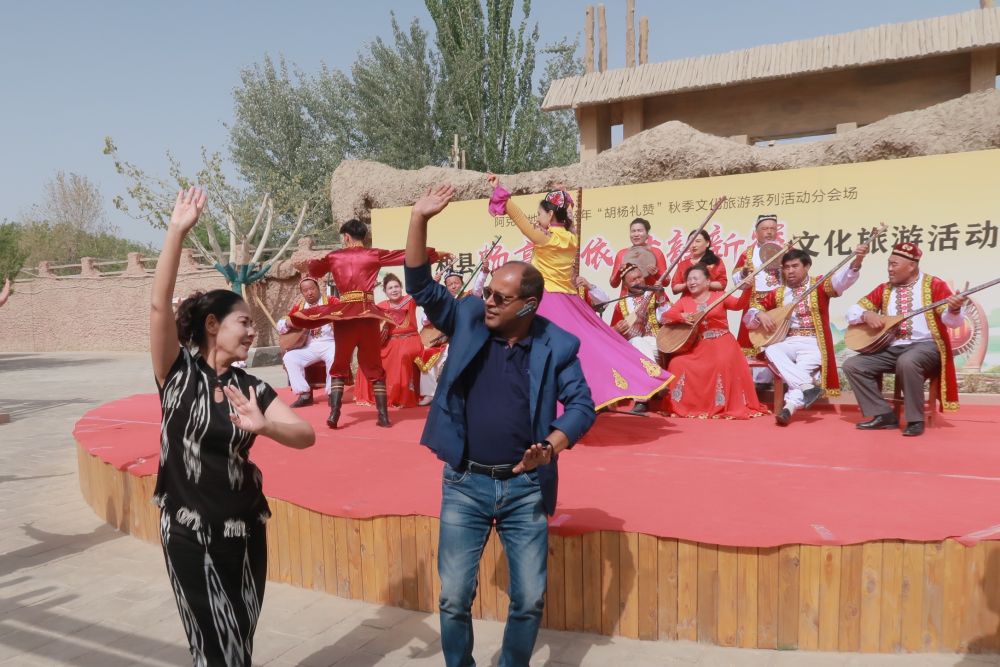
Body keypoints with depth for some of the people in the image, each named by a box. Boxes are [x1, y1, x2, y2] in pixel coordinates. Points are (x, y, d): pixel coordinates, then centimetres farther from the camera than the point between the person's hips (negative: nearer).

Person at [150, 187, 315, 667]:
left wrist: (262, 426, -30)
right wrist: (177, 231, -29)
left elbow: (306, 435, -10)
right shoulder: (178, 372, -7)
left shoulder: (251, 387, 1)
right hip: (188, 531, -4)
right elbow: (159, 305, -22)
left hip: (244, 528, 4)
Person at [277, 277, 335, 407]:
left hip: (329, 343, -4)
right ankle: (304, 395, -13)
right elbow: (280, 326, 16)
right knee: (289, 357, -18)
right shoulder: (298, 307, 13)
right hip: (309, 347, 5)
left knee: (334, 357, -36)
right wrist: (288, 322, -8)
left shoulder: (331, 302, 1)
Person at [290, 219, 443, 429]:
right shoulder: (374, 255, 6)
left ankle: (334, 413, 0)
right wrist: (437, 254, 16)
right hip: (367, 312, -1)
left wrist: (310, 261, 52)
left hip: (343, 313, 1)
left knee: (339, 365, 12)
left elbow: (315, 271, 29)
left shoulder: (333, 257, 10)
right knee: (374, 366, 8)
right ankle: (383, 416, 6)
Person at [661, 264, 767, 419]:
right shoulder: (684, 300, 12)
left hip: (720, 342, -2)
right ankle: (682, 406, -4)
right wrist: (681, 316, -14)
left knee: (723, 363, -32)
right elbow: (664, 317, 6)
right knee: (677, 363, -21)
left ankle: (724, 405, -16)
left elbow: (739, 304, -9)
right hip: (696, 345, 3)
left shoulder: (719, 296, 6)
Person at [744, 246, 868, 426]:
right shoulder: (778, 293, 14)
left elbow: (840, 280, -15)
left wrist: (856, 262, -34)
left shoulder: (819, 285, 6)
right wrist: (761, 314, -11)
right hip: (787, 342, 3)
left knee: (802, 368, -30)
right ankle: (808, 386, -35)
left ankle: (790, 406, -38)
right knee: (770, 350, -28)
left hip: (812, 343, -3)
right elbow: (750, 314, 14)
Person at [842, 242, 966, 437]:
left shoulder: (933, 284, -1)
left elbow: (952, 321, -10)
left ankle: (915, 420, -21)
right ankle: (884, 414, -6)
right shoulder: (884, 289, 11)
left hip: (925, 346, -6)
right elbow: (851, 311, 10)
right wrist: (867, 314, -12)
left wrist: (954, 309, -34)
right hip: (892, 347, 6)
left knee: (907, 362, -39)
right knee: (851, 365, -11)